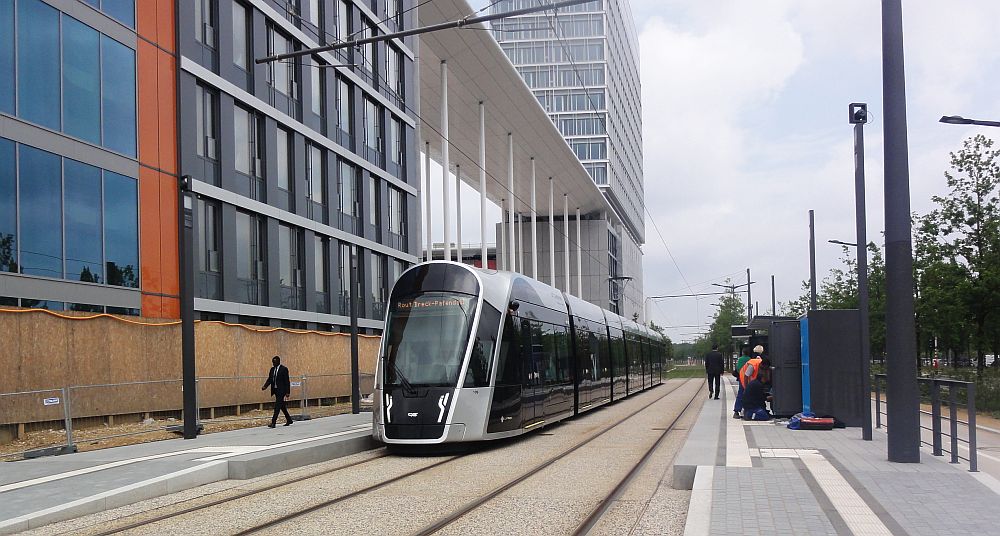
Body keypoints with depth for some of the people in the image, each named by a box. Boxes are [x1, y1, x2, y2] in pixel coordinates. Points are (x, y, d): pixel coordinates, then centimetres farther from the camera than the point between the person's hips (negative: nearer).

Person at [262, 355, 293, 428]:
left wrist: (287, 392, -13)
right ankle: (289, 420, 28)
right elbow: (269, 379, 9)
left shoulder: (284, 369, -9)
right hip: (275, 390, 8)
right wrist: (265, 386, -10)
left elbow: (286, 381, -10)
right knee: (281, 406, 16)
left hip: (281, 390, -8)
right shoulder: (272, 369, 11)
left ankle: (273, 422, -13)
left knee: (277, 406, -11)